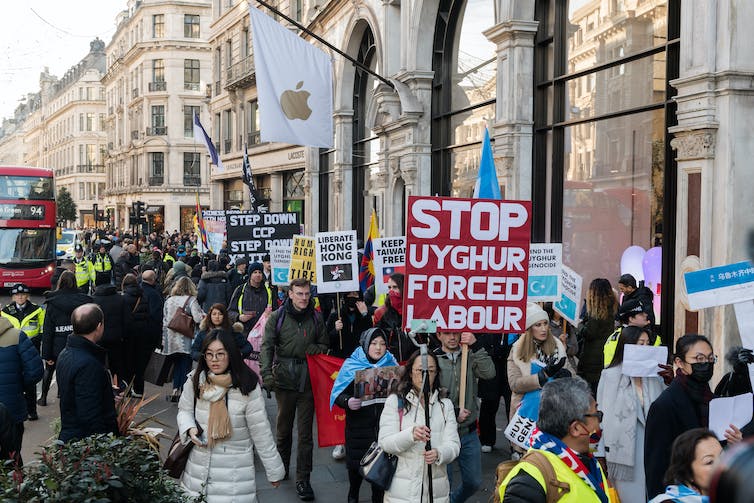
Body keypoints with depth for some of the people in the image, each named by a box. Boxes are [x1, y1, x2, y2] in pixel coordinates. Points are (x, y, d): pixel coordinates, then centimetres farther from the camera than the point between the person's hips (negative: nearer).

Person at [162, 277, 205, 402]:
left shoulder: (169, 301, 8)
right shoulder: (191, 300, -7)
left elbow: (164, 321, 11)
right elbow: (198, 318, -18)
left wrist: (164, 340, 16)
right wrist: (204, 314, 3)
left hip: (171, 340, 4)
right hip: (186, 341, -4)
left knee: (177, 365, 16)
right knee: (186, 366, 4)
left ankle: (175, 390, 6)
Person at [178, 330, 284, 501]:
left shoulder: (247, 386, -14)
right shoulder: (195, 380, -4)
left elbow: (261, 431, -9)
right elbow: (185, 410, 14)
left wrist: (274, 471, -4)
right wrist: (190, 429, -8)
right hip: (198, 465, 4)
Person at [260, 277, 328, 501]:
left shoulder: (316, 318, 6)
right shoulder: (278, 317, 1)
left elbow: (324, 346, 14)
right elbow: (267, 346, -4)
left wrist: (311, 349, -8)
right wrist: (266, 372, -16)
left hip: (308, 380, 1)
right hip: (284, 378, 0)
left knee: (305, 431, 1)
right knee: (284, 426, 14)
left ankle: (303, 479, 7)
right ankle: (281, 466, 35)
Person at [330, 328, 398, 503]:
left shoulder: (391, 365, 6)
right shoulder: (352, 365, -2)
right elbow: (338, 393, -4)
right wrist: (347, 402, -24)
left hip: (384, 426, 1)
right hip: (358, 426, -1)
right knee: (356, 463, 8)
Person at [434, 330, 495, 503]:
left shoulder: (470, 356, 2)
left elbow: (489, 372, -14)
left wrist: (475, 346, -18)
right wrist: (453, 413, -12)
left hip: (469, 433, 4)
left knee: (474, 482, 16)